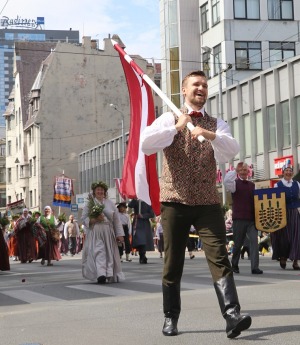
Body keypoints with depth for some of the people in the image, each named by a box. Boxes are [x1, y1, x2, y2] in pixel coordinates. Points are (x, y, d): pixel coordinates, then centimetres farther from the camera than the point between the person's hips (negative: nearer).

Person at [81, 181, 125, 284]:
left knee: (109, 253, 2)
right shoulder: (89, 204, 7)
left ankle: (110, 275, 13)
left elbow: (116, 220, 8)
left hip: (108, 233, 2)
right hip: (95, 233, -2)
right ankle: (101, 274, -26)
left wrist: (119, 234, 2)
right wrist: (95, 219, -14)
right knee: (98, 252, -16)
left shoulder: (110, 203, 9)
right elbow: (83, 219, 3)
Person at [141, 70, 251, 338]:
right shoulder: (170, 120, 4)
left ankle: (232, 316, -21)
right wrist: (177, 127, -17)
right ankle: (171, 318, 20)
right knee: (173, 263, 7)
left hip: (207, 203, 1)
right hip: (175, 202, 0)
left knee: (219, 257, -13)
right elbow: (145, 144, -13)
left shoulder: (216, 124, 9)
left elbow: (233, 150, -11)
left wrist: (210, 135, -28)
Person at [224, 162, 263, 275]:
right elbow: (226, 181, -22)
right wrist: (235, 171, -17)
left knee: (254, 241, -10)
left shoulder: (252, 185, 15)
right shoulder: (235, 183, 1)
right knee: (238, 243, 6)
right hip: (239, 218, -3)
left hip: (252, 218, 3)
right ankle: (234, 265, 24)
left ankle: (255, 267, -12)